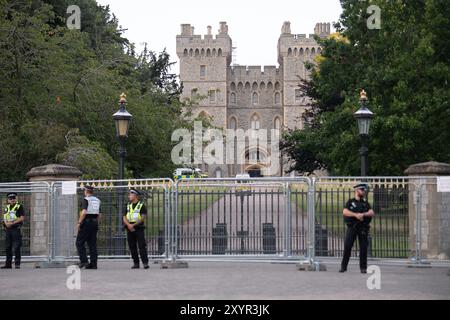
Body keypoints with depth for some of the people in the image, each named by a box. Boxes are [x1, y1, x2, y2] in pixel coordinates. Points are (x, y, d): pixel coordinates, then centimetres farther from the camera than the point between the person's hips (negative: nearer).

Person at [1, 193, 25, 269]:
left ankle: (17, 264, -3)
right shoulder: (7, 207, 16)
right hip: (8, 229, 6)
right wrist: (6, 223, -10)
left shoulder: (19, 207, -2)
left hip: (16, 229, -6)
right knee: (8, 248, 8)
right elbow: (4, 218, 12)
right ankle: (8, 264, 14)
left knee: (16, 248, -7)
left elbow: (22, 218, -10)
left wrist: (12, 223, -15)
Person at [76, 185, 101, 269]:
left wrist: (79, 223, -14)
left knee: (80, 242, 2)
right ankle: (93, 264, 2)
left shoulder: (86, 199, -8)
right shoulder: (97, 200, 14)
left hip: (86, 222, -7)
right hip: (94, 222, 7)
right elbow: (99, 215, 16)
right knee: (92, 244, 6)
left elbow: (84, 212, -20)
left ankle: (84, 261, -7)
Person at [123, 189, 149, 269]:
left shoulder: (141, 205, 1)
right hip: (130, 229, 5)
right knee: (132, 247, 3)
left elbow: (142, 217, -9)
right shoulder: (128, 206, 17)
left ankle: (145, 263, -14)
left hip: (139, 228, -5)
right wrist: (129, 225, -11)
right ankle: (136, 263, 8)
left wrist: (133, 225, -15)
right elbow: (124, 218, 8)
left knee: (142, 246, -11)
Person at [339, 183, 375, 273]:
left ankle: (363, 268, 6)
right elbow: (345, 212, -10)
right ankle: (343, 266, 1)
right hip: (352, 227, -2)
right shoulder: (350, 202, 7)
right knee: (347, 246, -6)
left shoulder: (365, 203, 14)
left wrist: (363, 214, -18)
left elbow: (372, 213, 0)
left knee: (363, 248, -2)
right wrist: (356, 215, -22)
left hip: (363, 228, 2)